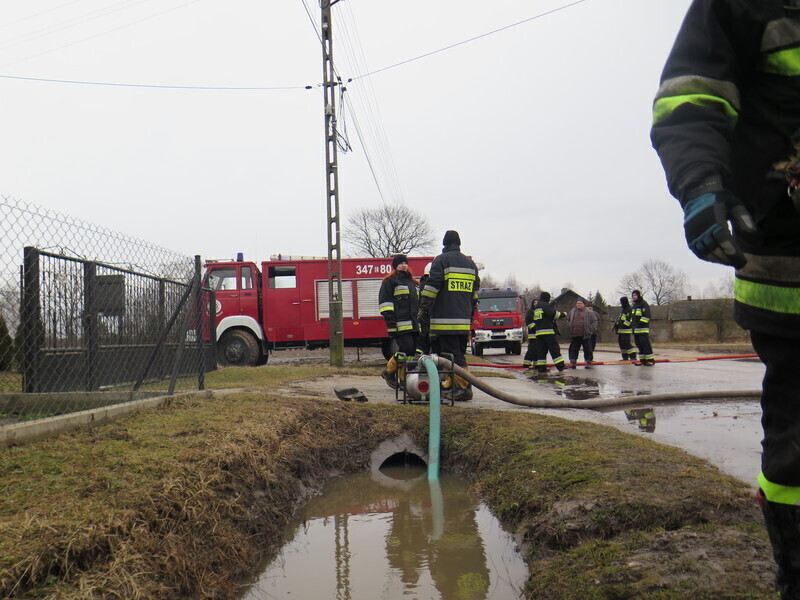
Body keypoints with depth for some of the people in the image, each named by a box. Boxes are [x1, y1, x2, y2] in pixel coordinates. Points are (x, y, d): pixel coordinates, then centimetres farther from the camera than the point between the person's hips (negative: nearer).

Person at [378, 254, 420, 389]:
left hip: (413, 324, 8)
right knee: (406, 348, -18)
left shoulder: (413, 282, 26)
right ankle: (388, 371, 0)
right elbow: (385, 302, -6)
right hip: (400, 324, -8)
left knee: (413, 351, 2)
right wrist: (391, 322, -15)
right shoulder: (390, 281, 2)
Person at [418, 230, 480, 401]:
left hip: (445, 319, -7)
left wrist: (423, 309, -6)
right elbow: (475, 292, 22)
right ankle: (448, 386, 17)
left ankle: (464, 388, -13)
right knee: (459, 353, 12)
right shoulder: (470, 263, 18)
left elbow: (431, 287, -10)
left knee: (452, 354, -8)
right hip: (464, 320, 7)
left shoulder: (441, 260, -3)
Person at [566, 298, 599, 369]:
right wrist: (569, 326, 12)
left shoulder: (589, 312, 0)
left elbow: (595, 321, 3)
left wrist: (591, 329, -5)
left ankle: (588, 362, 10)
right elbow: (568, 320, 25)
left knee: (588, 349, 1)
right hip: (574, 335, 3)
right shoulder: (572, 312, 11)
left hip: (586, 335, -3)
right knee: (573, 349, 5)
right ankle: (572, 362, 11)